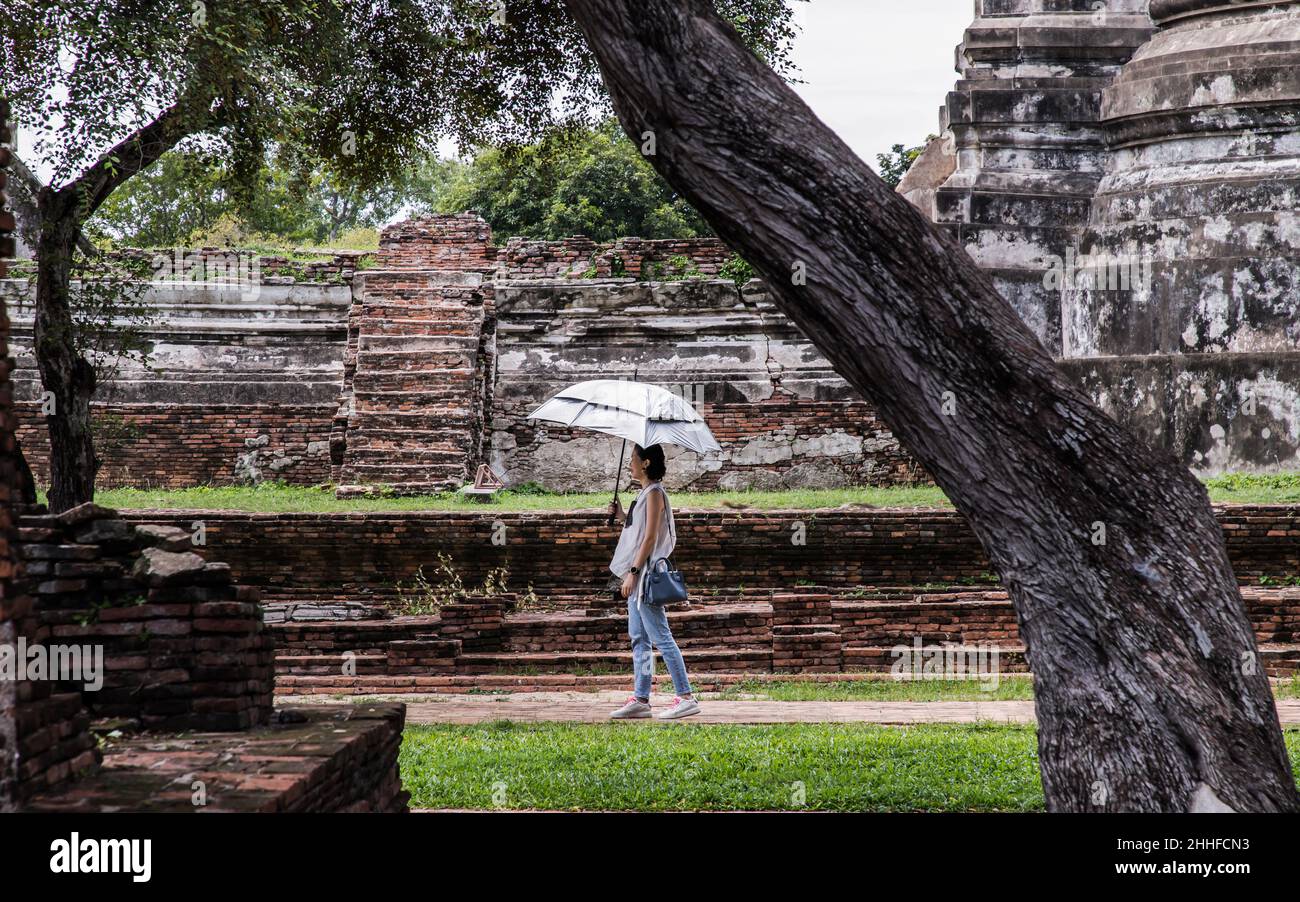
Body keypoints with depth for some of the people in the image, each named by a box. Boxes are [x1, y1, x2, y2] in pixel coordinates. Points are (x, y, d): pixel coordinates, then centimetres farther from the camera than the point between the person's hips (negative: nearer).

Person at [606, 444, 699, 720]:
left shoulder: (654, 493, -12)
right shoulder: (646, 493, 17)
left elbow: (650, 537, -18)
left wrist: (633, 572, -20)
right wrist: (621, 516, 10)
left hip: (646, 573, -10)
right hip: (638, 576, 10)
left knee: (660, 637, -10)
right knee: (639, 638, 10)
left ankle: (686, 697, -9)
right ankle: (640, 699, 12)